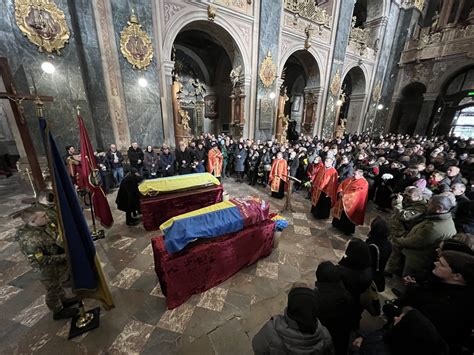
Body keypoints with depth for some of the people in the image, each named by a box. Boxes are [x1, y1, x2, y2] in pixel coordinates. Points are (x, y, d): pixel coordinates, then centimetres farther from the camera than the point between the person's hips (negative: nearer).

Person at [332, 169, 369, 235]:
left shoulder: (363, 183, -14)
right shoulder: (351, 179, 7)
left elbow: (357, 193, -24)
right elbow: (342, 184, 7)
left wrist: (345, 195, -25)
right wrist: (340, 192, -10)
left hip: (351, 204, -7)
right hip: (343, 200, 7)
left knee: (347, 217, 6)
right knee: (340, 212, 20)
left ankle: (347, 230, 25)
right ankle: (338, 225, 40)